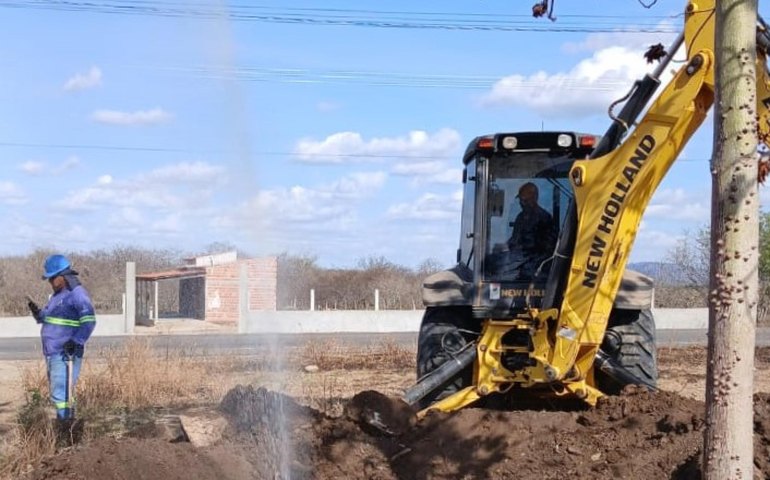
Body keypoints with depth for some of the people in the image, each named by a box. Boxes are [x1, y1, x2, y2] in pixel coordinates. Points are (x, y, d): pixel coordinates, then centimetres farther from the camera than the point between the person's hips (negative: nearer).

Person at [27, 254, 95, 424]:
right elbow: (48, 319, 26)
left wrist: (76, 341, -25)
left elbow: (89, 321, -18)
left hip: (66, 354, -10)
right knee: (57, 393, 13)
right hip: (53, 353, 10)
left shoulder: (77, 293, -12)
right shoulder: (58, 295, 18)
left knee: (62, 394, -13)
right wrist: (37, 313, 6)